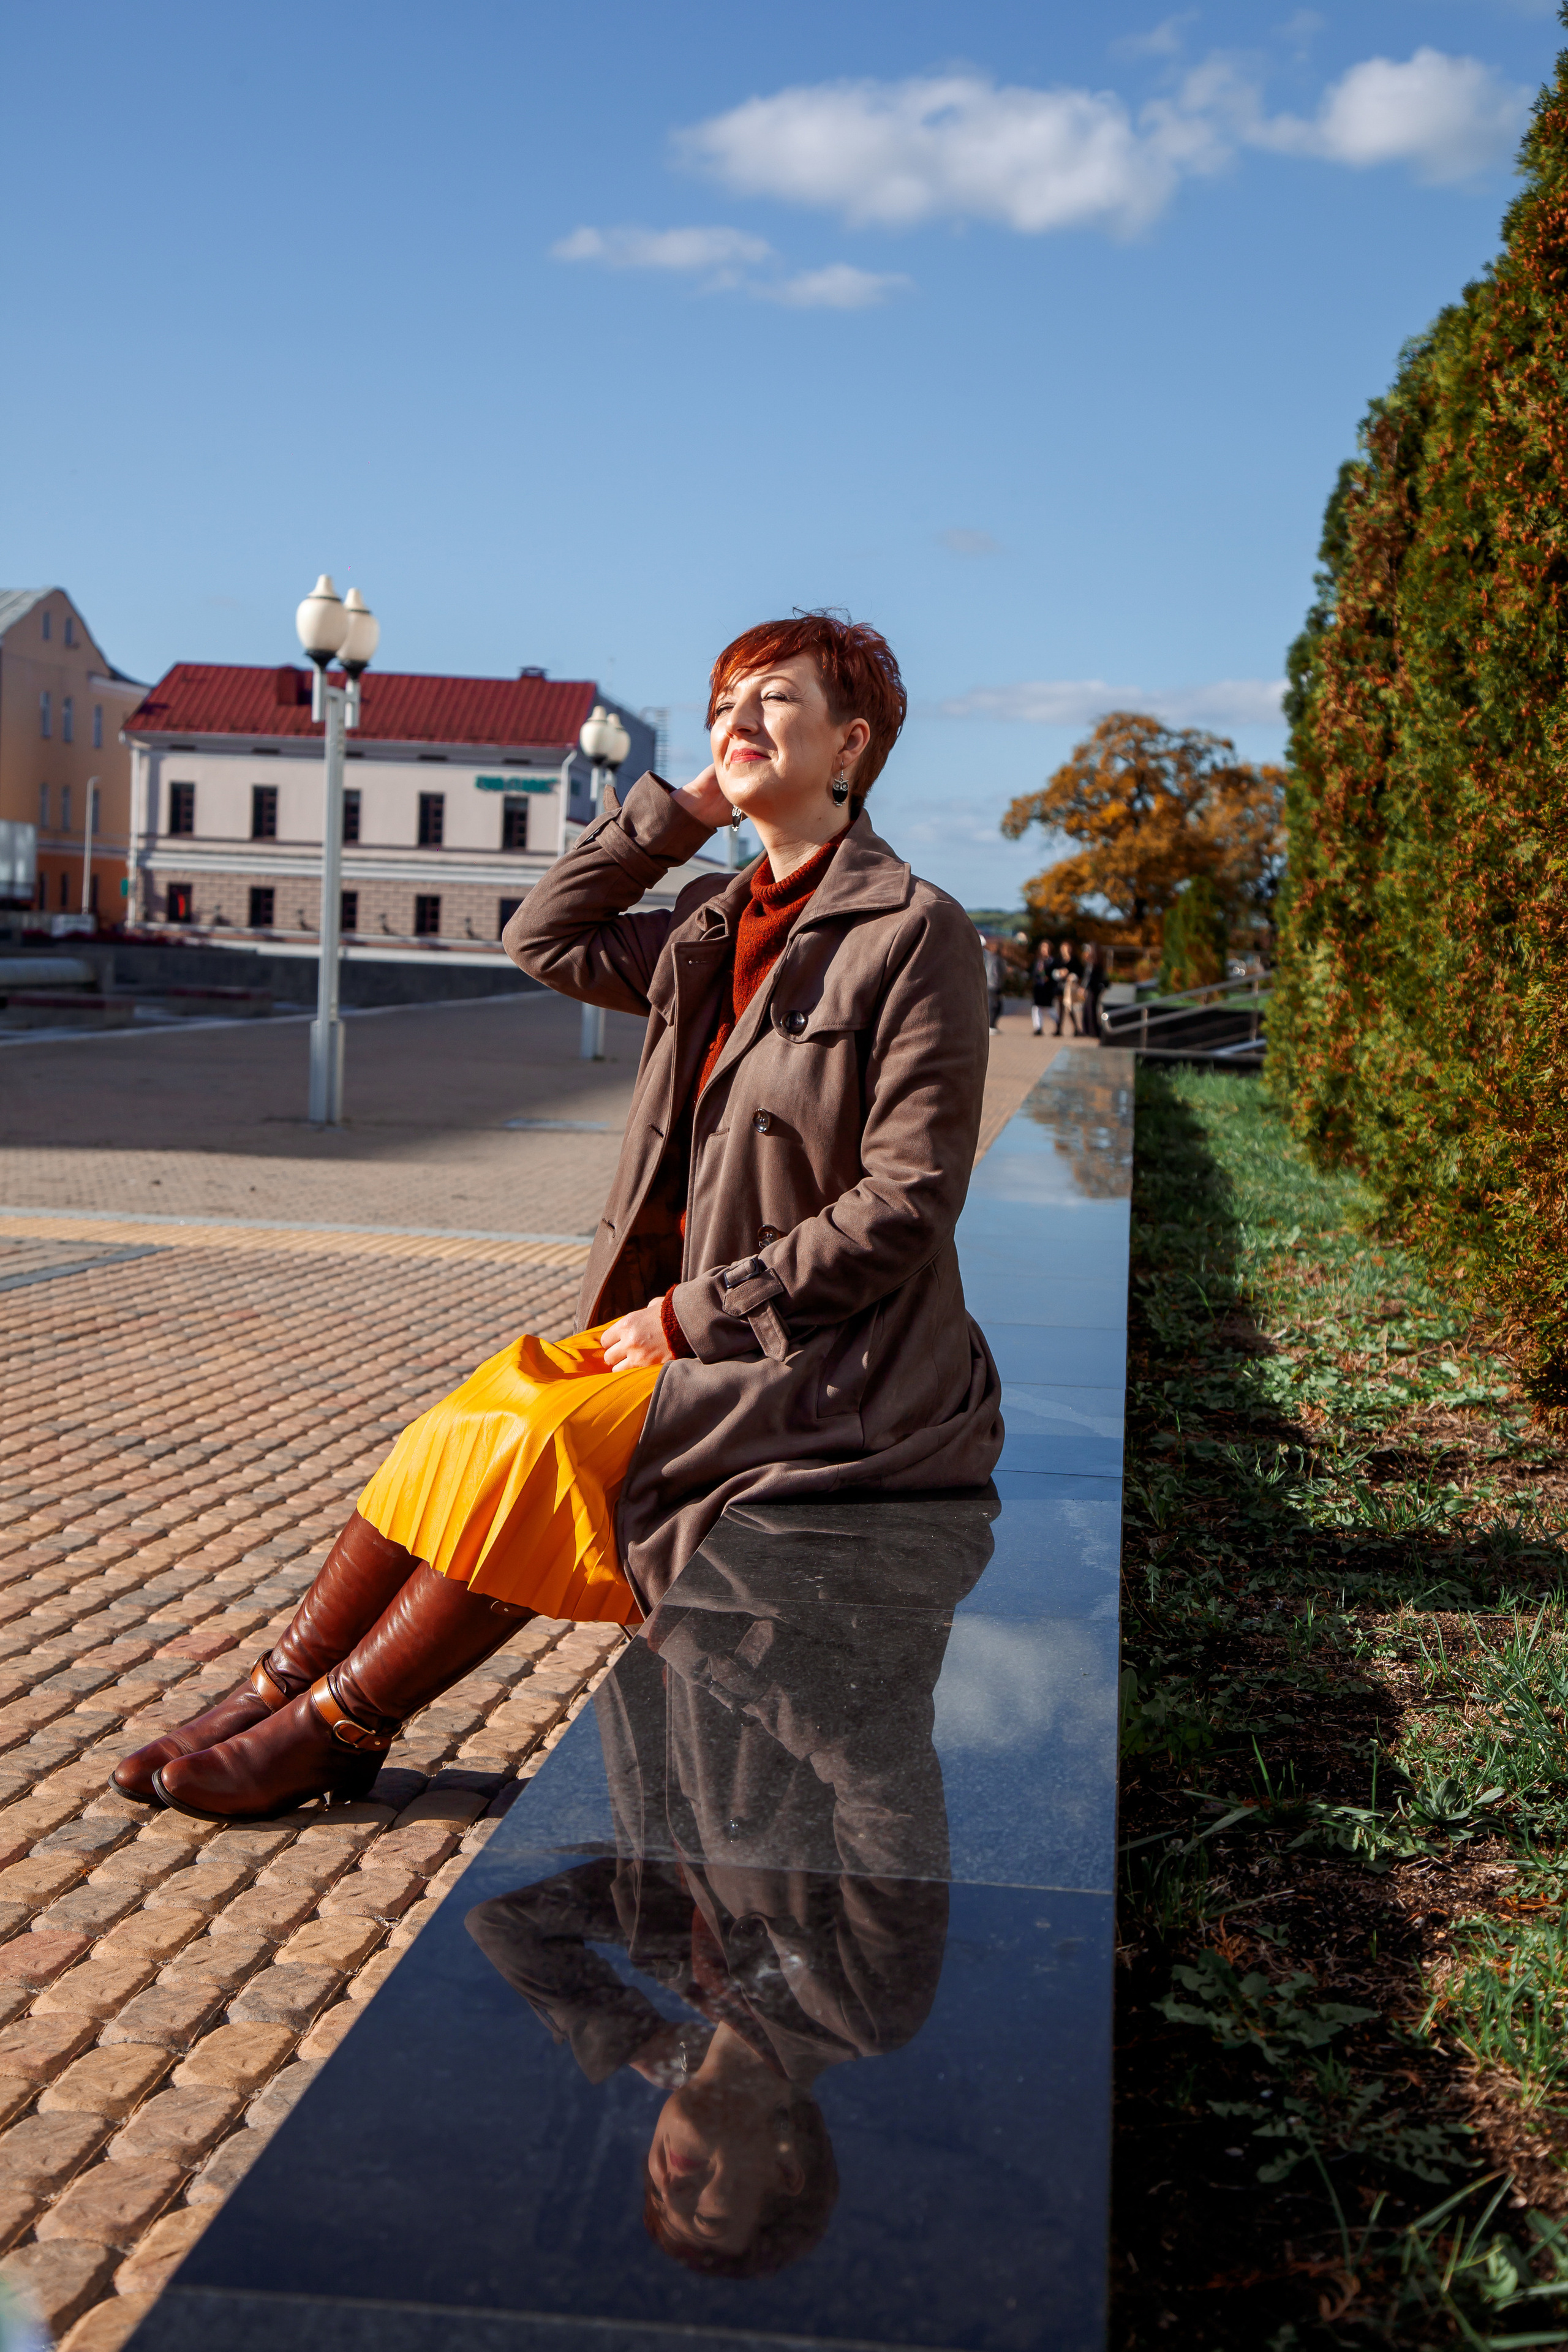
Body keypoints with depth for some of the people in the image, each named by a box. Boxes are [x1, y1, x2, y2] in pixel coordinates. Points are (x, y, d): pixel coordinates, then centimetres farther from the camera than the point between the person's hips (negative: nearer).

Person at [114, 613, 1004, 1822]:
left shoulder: (917, 930, -12)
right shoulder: (718, 926, 11)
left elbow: (907, 1202, -16)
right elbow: (546, 938, 15)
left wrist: (696, 1315, -17)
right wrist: (687, 806, 6)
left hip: (827, 1359, -7)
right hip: (693, 1323, 7)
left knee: (542, 1447, -22)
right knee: (467, 1428, -11)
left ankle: (333, 1727, -8)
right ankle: (278, 1690, -2)